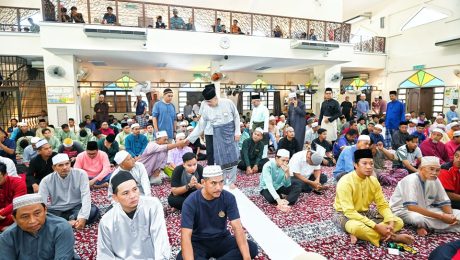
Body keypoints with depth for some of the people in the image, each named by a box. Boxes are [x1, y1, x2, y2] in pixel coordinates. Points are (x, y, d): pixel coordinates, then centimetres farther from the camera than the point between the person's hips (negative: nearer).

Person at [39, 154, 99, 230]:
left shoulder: (80, 174, -13)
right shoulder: (46, 181, -8)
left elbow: (86, 196, -19)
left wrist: (83, 217, -32)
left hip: (76, 207, -1)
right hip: (56, 211, 2)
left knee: (94, 210, -28)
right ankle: (73, 222, -29)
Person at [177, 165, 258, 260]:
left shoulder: (228, 198, -13)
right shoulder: (190, 202, -21)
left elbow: (237, 227, -17)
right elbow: (186, 236, -26)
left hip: (221, 239, 2)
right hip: (199, 243, -2)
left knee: (252, 248, -22)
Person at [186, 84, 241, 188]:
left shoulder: (228, 103, -10)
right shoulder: (205, 108, -5)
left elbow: (236, 117, 2)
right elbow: (200, 126, -1)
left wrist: (237, 132, -3)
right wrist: (189, 138, -4)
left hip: (228, 134, -1)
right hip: (212, 135, 1)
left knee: (231, 157, 2)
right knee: (212, 158, 4)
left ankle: (230, 181, 20)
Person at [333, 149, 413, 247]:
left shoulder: (373, 180, -3)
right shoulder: (345, 182, -25)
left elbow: (383, 205, 1)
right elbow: (349, 211, -30)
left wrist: (391, 222, -19)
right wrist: (376, 226, -31)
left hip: (365, 213, 8)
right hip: (345, 215, -7)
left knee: (398, 222, -7)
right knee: (357, 227, -40)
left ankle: (360, 234, -19)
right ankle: (392, 237, -15)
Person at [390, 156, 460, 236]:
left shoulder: (435, 180, -5)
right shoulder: (411, 179, -25)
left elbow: (444, 202, 3)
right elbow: (411, 207, -32)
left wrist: (450, 215, -18)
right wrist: (441, 217, -29)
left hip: (423, 209, 7)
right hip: (403, 210, -6)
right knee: (418, 217, -37)